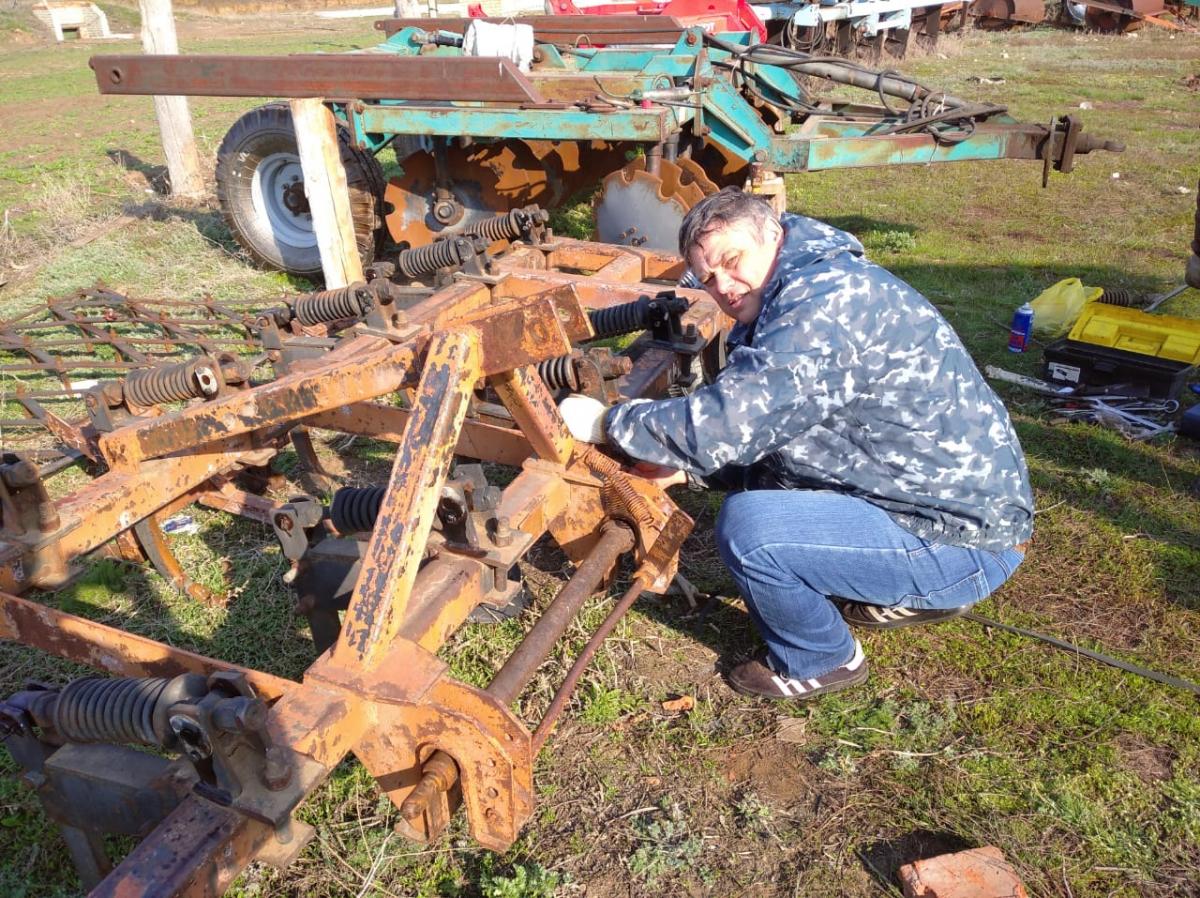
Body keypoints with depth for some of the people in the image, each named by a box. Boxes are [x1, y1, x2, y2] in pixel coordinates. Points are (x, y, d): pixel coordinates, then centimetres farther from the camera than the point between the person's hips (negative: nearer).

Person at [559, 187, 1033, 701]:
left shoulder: (826, 300, -23)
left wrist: (606, 423, -16)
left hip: (967, 540, -10)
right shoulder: (796, 300, 9)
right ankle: (901, 595, 20)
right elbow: (752, 432, 14)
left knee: (747, 526, -24)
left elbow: (727, 423, -29)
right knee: (750, 476, 17)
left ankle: (819, 662, 5)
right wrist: (685, 466, -1)